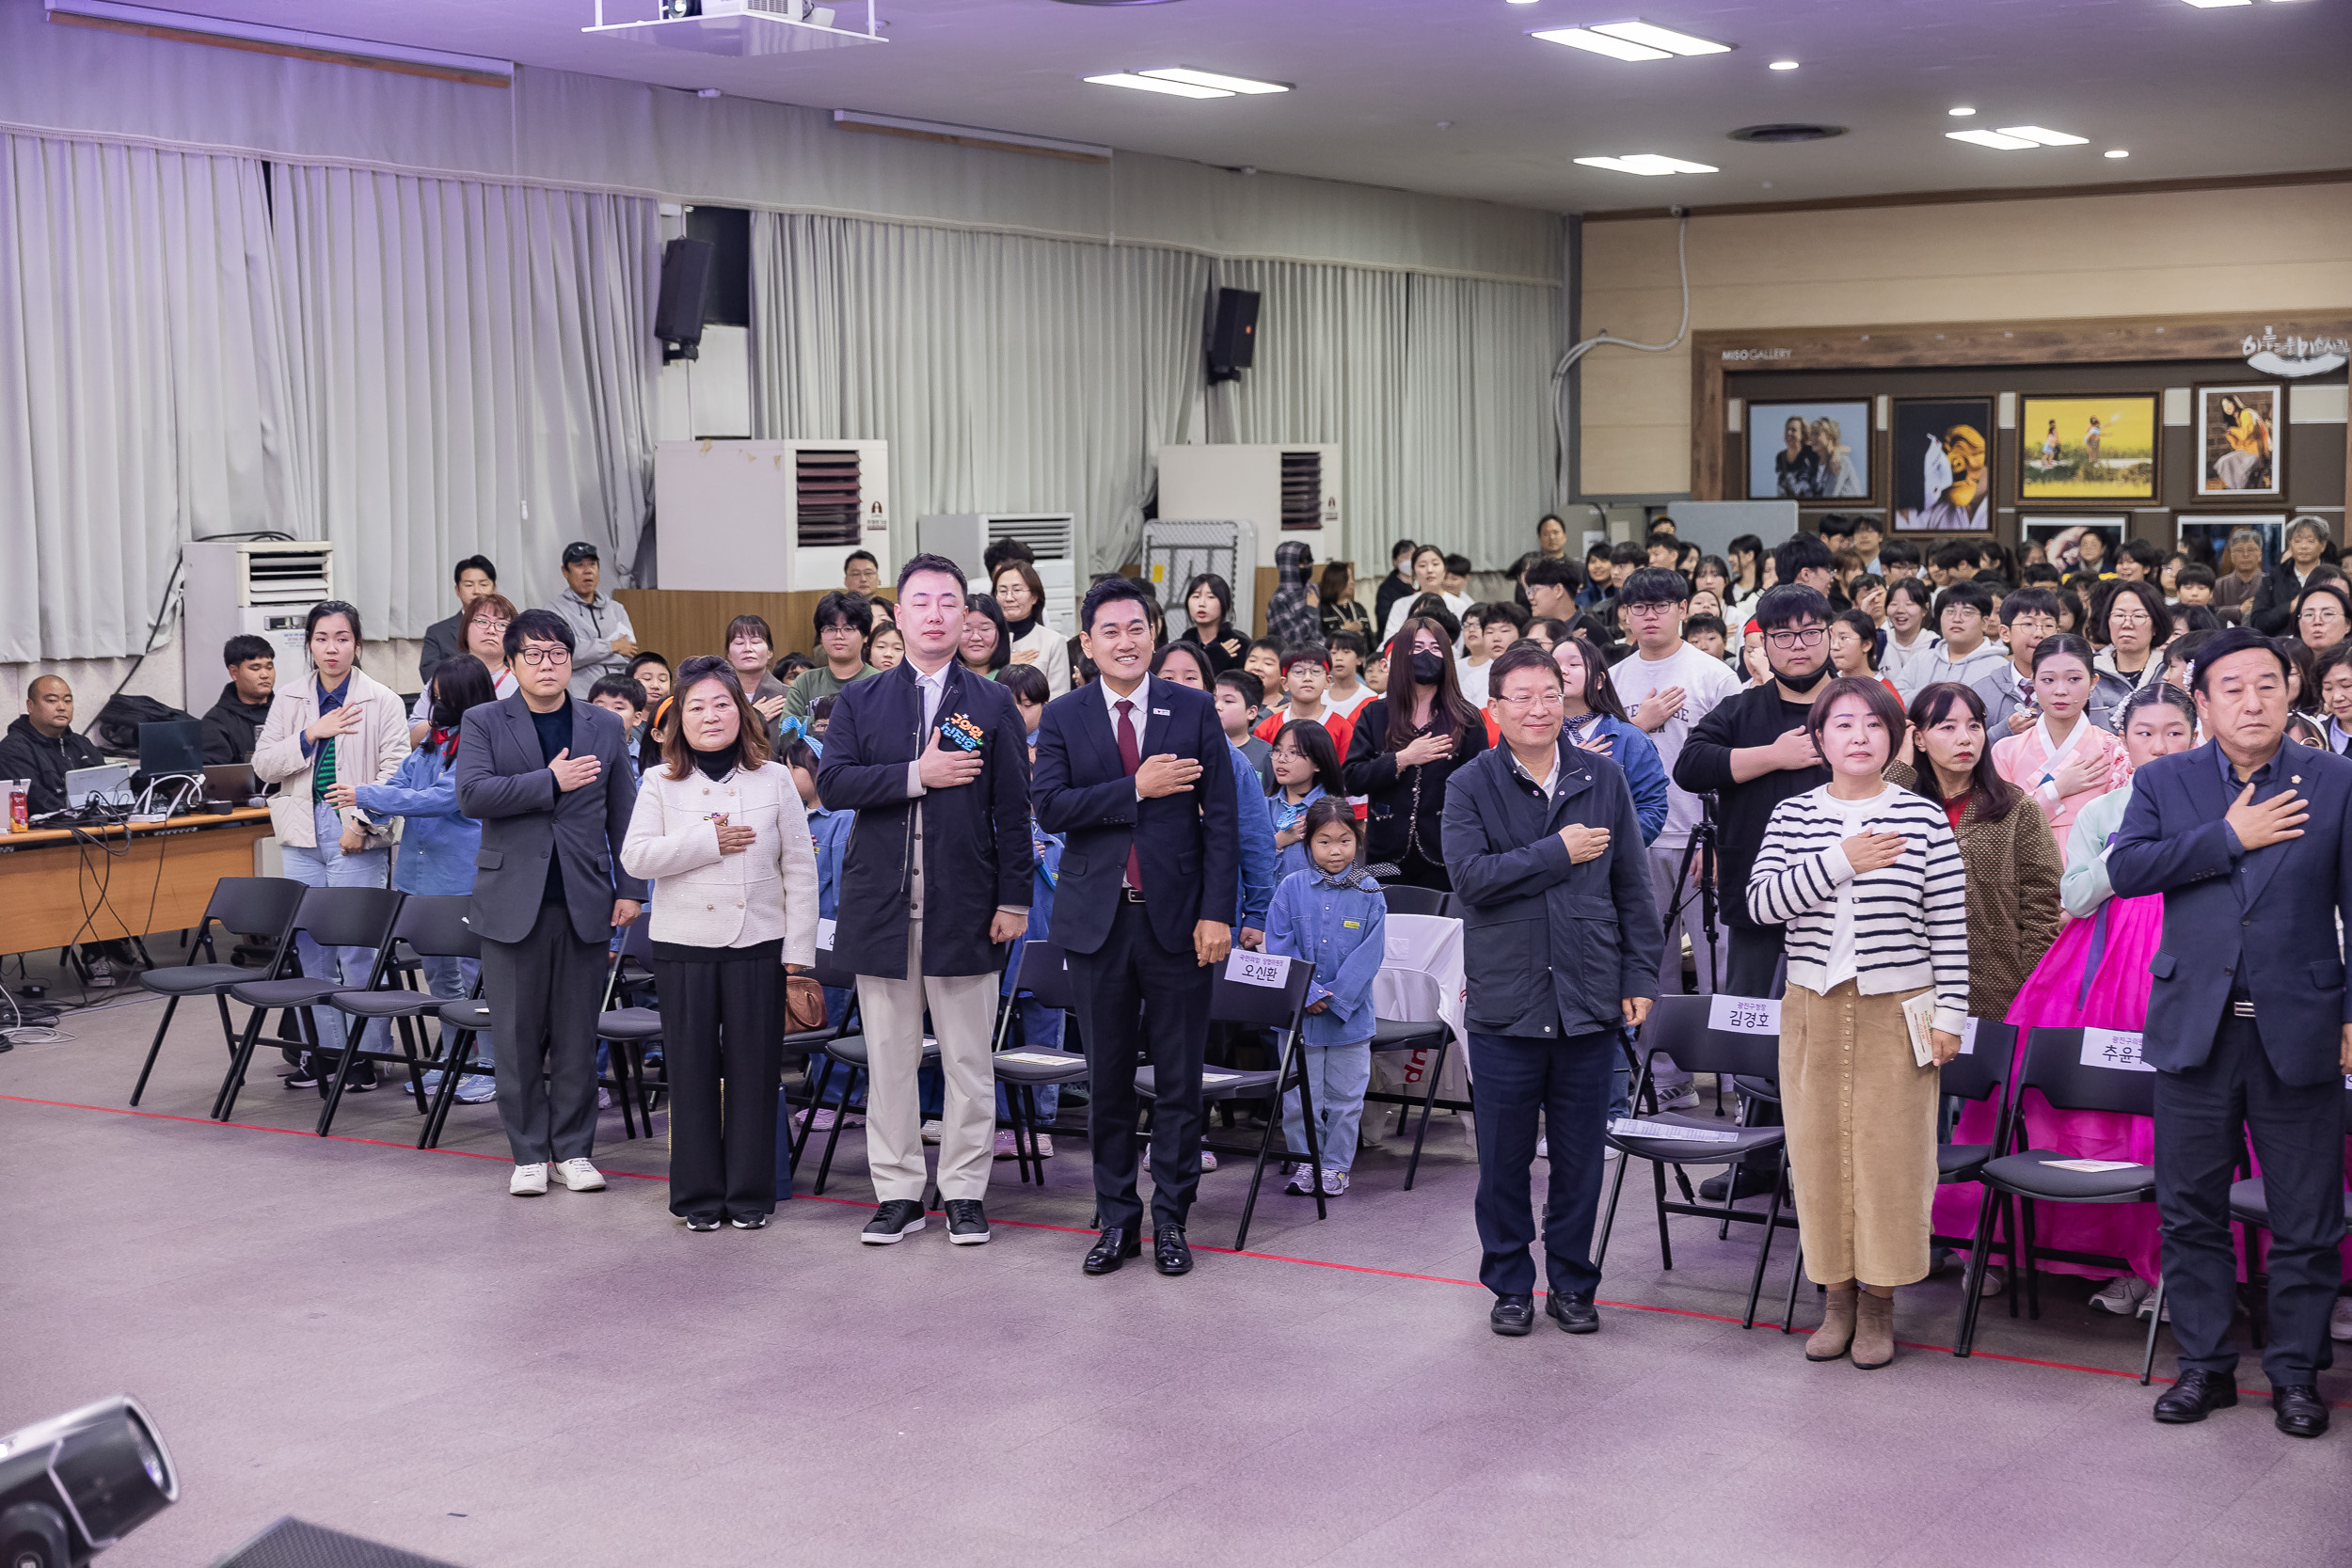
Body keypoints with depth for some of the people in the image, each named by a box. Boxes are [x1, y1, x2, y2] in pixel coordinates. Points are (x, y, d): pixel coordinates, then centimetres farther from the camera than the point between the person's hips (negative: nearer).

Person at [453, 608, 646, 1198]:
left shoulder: (603, 727, 11)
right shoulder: (483, 723, 4)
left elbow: (623, 814, 11)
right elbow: (472, 794, -12)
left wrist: (630, 889, 4)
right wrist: (551, 781, -15)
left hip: (584, 904, 2)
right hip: (513, 901, -1)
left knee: (577, 1035, 6)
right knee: (519, 1035, 3)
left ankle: (573, 1149, 16)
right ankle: (528, 1154, 13)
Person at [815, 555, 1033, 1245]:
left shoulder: (993, 703, 5)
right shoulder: (860, 701, 8)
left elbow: (1013, 810, 2)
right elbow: (832, 781, -6)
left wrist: (1014, 899, -4)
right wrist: (917, 775, -15)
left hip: (964, 905, -1)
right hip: (883, 905, 1)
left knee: (967, 1058, 5)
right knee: (889, 1056, 7)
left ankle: (965, 1190, 14)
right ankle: (898, 1191, 15)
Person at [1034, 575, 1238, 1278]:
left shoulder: (1194, 711, 2)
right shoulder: (1063, 717, 3)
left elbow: (1221, 818, 0)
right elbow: (1049, 807, -9)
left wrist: (1216, 912, -7)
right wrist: (1137, 789, -17)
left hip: (1177, 918, -1)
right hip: (1098, 919, 1)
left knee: (1179, 1079, 4)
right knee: (1107, 1080, 8)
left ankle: (1171, 1219, 16)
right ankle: (1116, 1219, 18)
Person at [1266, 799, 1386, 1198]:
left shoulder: (1369, 894, -3)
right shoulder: (1291, 888, -2)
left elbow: (1369, 955, -7)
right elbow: (1279, 947, -5)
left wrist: (1333, 999, -14)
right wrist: (1307, 995, -14)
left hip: (1350, 1014, 0)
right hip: (1298, 1015, 0)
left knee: (1344, 1097, 8)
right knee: (1299, 1095, 8)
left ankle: (1336, 1165, 20)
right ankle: (1304, 1161, 22)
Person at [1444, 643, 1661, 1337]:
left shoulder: (1604, 779, 5)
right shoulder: (1471, 786, -2)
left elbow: (1632, 888, 9)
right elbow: (1471, 876, -17)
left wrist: (1640, 976, 5)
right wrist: (1559, 853, -14)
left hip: (1589, 1000, 2)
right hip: (1504, 1001, -2)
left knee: (1580, 1157, 9)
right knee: (1504, 1158, 7)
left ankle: (1573, 1284, 23)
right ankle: (1510, 1285, 22)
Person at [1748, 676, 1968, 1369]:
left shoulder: (1924, 819, -1)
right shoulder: (1792, 817, 5)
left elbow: (1949, 926, -1)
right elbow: (1761, 902, -8)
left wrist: (1949, 1014, -5)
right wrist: (1840, 861, -17)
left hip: (1896, 1011, -2)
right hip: (1814, 1007, 2)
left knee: (1888, 1151, -1)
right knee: (1820, 1149, 6)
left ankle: (1879, 1302, 13)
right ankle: (1838, 1296, 19)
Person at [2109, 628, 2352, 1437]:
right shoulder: (2163, 782, 6)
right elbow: (2124, 868, -9)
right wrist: (2230, 838, -14)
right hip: (2195, 1029, 1)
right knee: (2191, 1212, 8)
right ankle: (2205, 1363, 21)